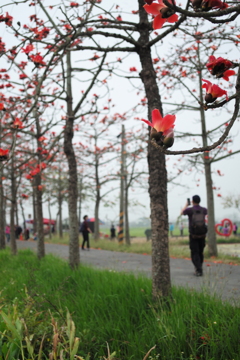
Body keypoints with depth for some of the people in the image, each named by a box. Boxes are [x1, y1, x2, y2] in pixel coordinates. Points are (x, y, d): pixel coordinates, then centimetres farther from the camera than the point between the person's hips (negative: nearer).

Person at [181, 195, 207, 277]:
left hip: (193, 235, -4)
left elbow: (182, 213, 15)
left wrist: (186, 204, 30)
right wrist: (197, 205, 43)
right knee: (200, 253, 19)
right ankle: (198, 268, 27)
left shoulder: (189, 210, -10)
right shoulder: (203, 210, 2)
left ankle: (199, 270, -15)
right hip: (202, 235, 4)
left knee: (195, 254, -1)